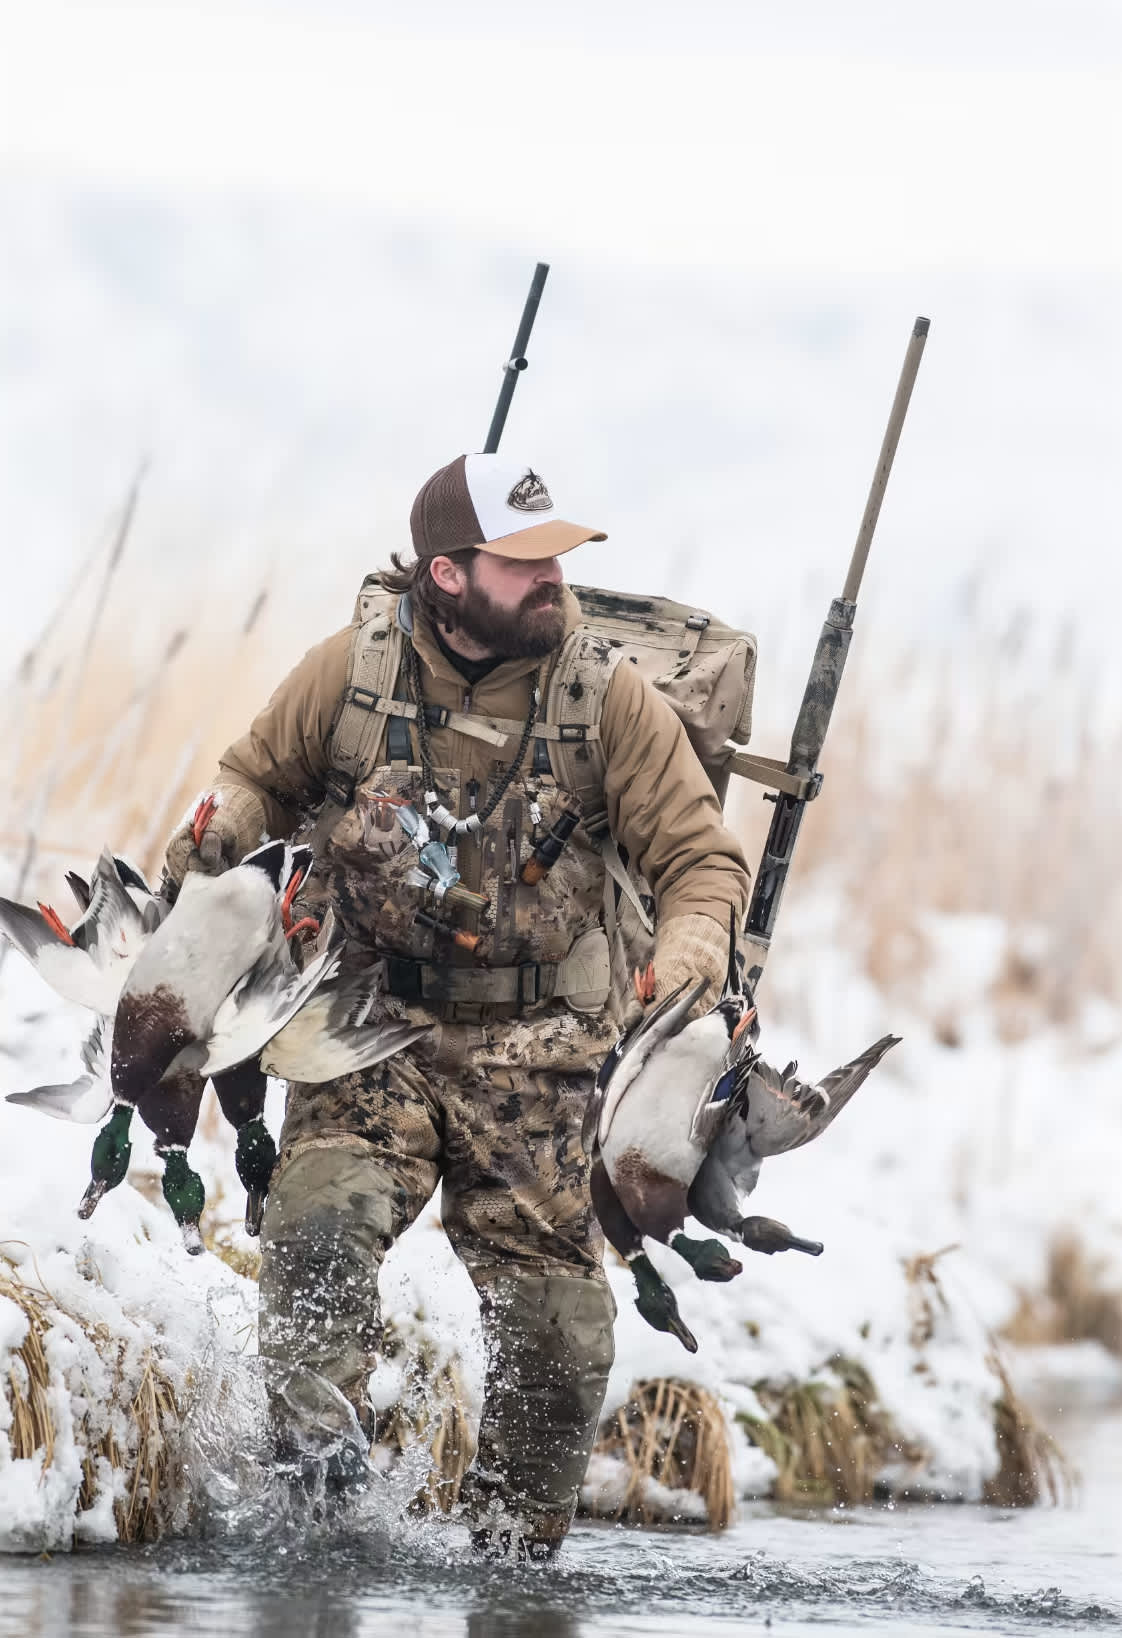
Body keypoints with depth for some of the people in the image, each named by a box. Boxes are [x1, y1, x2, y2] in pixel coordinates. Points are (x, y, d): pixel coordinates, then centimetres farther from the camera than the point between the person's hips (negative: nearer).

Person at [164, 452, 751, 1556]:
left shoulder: (607, 696, -4)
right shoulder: (356, 668, -2)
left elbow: (702, 860, 3)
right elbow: (259, 777, 17)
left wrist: (677, 992, -14)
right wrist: (207, 847, -5)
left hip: (533, 1051, 0)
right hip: (371, 1022, 0)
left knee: (556, 1337, -4)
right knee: (319, 1236, -27)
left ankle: (516, 1545, 15)